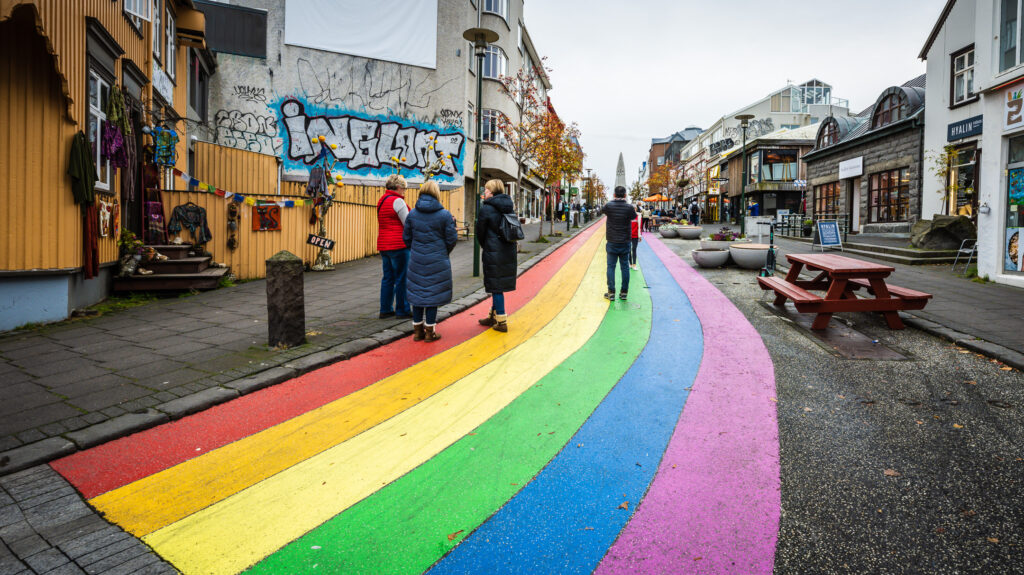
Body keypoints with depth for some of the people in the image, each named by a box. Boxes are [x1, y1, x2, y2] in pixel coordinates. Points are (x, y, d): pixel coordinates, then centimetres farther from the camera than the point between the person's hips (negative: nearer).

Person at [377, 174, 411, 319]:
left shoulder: (382, 201, 16)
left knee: (388, 278, 13)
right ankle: (402, 310, 5)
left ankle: (385, 309, 16)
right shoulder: (397, 201, -12)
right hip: (398, 245, -9)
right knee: (402, 279, -1)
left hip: (384, 245, 9)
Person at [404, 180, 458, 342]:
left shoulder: (412, 214, 2)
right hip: (437, 262, -3)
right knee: (433, 294, 4)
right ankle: (429, 331, 10)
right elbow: (451, 239, -6)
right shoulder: (444, 214, -9)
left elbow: (406, 237, 7)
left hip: (416, 261, 3)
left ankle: (417, 330, 20)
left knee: (417, 293, 12)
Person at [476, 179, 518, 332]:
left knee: (496, 286, 1)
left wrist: (484, 247, 14)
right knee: (499, 285, 16)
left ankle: (501, 322, 4)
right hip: (510, 251, 7)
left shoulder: (486, 208, -11)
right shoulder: (509, 207, 9)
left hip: (494, 253, -7)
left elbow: (480, 232, -2)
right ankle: (493, 316, 28)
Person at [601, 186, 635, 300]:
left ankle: (611, 292, 4)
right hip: (625, 243, 1)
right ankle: (624, 292, 12)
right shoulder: (629, 207, -9)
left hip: (612, 243, -1)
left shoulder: (609, 206, -10)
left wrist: (612, 201, 23)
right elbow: (634, 217, 10)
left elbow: (602, 210, 11)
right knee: (625, 267, 8)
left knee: (611, 267, 5)